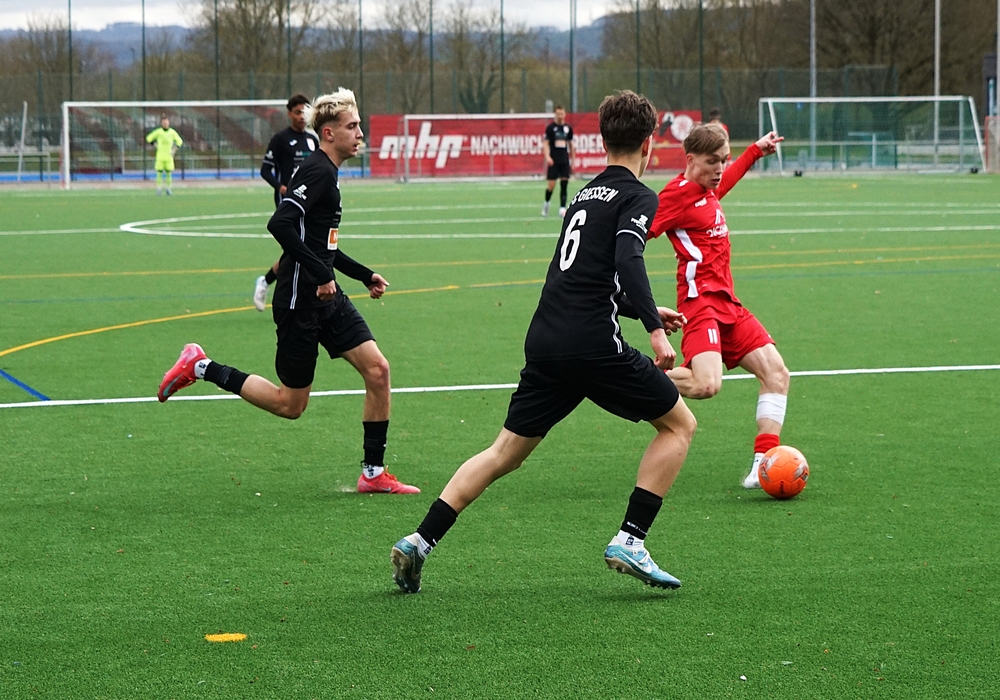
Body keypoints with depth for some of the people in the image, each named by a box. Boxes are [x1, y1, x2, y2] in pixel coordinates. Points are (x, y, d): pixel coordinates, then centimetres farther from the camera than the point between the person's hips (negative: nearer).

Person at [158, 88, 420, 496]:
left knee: (377, 369, -2)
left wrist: (364, 275, 23)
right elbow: (280, 225, -29)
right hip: (299, 302, -9)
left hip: (326, 296, 9)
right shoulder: (317, 172, -16)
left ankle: (373, 474, 5)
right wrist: (320, 275, -28)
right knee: (290, 405, 1)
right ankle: (200, 368, 14)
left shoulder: (325, 173, 15)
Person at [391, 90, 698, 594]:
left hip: (546, 341, 7)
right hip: (594, 346, -7)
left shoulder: (586, 193, 22)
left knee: (505, 452, 14)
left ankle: (419, 542, 5)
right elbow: (628, 262, -21)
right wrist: (654, 328, -26)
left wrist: (645, 311, 40)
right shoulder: (638, 198, -2)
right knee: (679, 424, 10)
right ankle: (629, 541, 1)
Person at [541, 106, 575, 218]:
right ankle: (546, 203, 22)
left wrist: (572, 160, 16)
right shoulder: (550, 128, -3)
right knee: (551, 185, -4)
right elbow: (545, 143, -6)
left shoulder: (568, 128, 9)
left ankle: (562, 208, -3)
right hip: (553, 161, -3)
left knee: (564, 185, -4)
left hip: (565, 161, 3)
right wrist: (547, 157, -21)